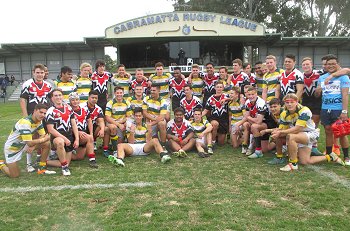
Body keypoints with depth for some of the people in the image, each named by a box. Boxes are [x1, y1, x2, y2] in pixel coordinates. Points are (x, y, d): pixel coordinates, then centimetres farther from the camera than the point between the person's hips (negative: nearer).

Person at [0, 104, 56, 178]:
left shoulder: (39, 121, -6)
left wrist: (33, 146, -20)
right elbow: (29, 143, -34)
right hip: (12, 148, -7)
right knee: (15, 175, -4)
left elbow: (43, 135, -5)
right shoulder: (25, 123, -32)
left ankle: (42, 168, 1)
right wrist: (43, 139, -19)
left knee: (47, 144, -11)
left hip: (24, 144, 7)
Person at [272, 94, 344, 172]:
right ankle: (330, 157, 25)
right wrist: (276, 132, -33)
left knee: (290, 137, -34)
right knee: (305, 162, 2)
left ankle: (293, 164, -21)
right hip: (299, 137, 7)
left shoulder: (304, 111, -25)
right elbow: (281, 129, -10)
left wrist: (280, 132, -32)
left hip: (311, 134, -6)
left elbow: (297, 129, -29)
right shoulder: (284, 114, -7)